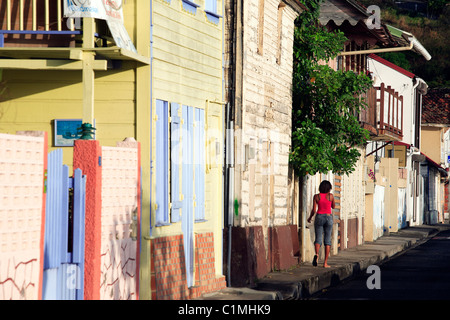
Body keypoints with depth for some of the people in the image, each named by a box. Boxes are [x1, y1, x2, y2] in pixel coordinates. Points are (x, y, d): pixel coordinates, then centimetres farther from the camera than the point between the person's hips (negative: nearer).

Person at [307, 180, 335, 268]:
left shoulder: (316, 196, -3)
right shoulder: (330, 196, -3)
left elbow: (314, 210, -5)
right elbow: (333, 206, 13)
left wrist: (310, 218, 12)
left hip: (319, 217, 0)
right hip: (328, 217, 0)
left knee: (318, 239, 1)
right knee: (327, 240, 6)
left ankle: (316, 254, -32)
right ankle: (325, 263, 1)